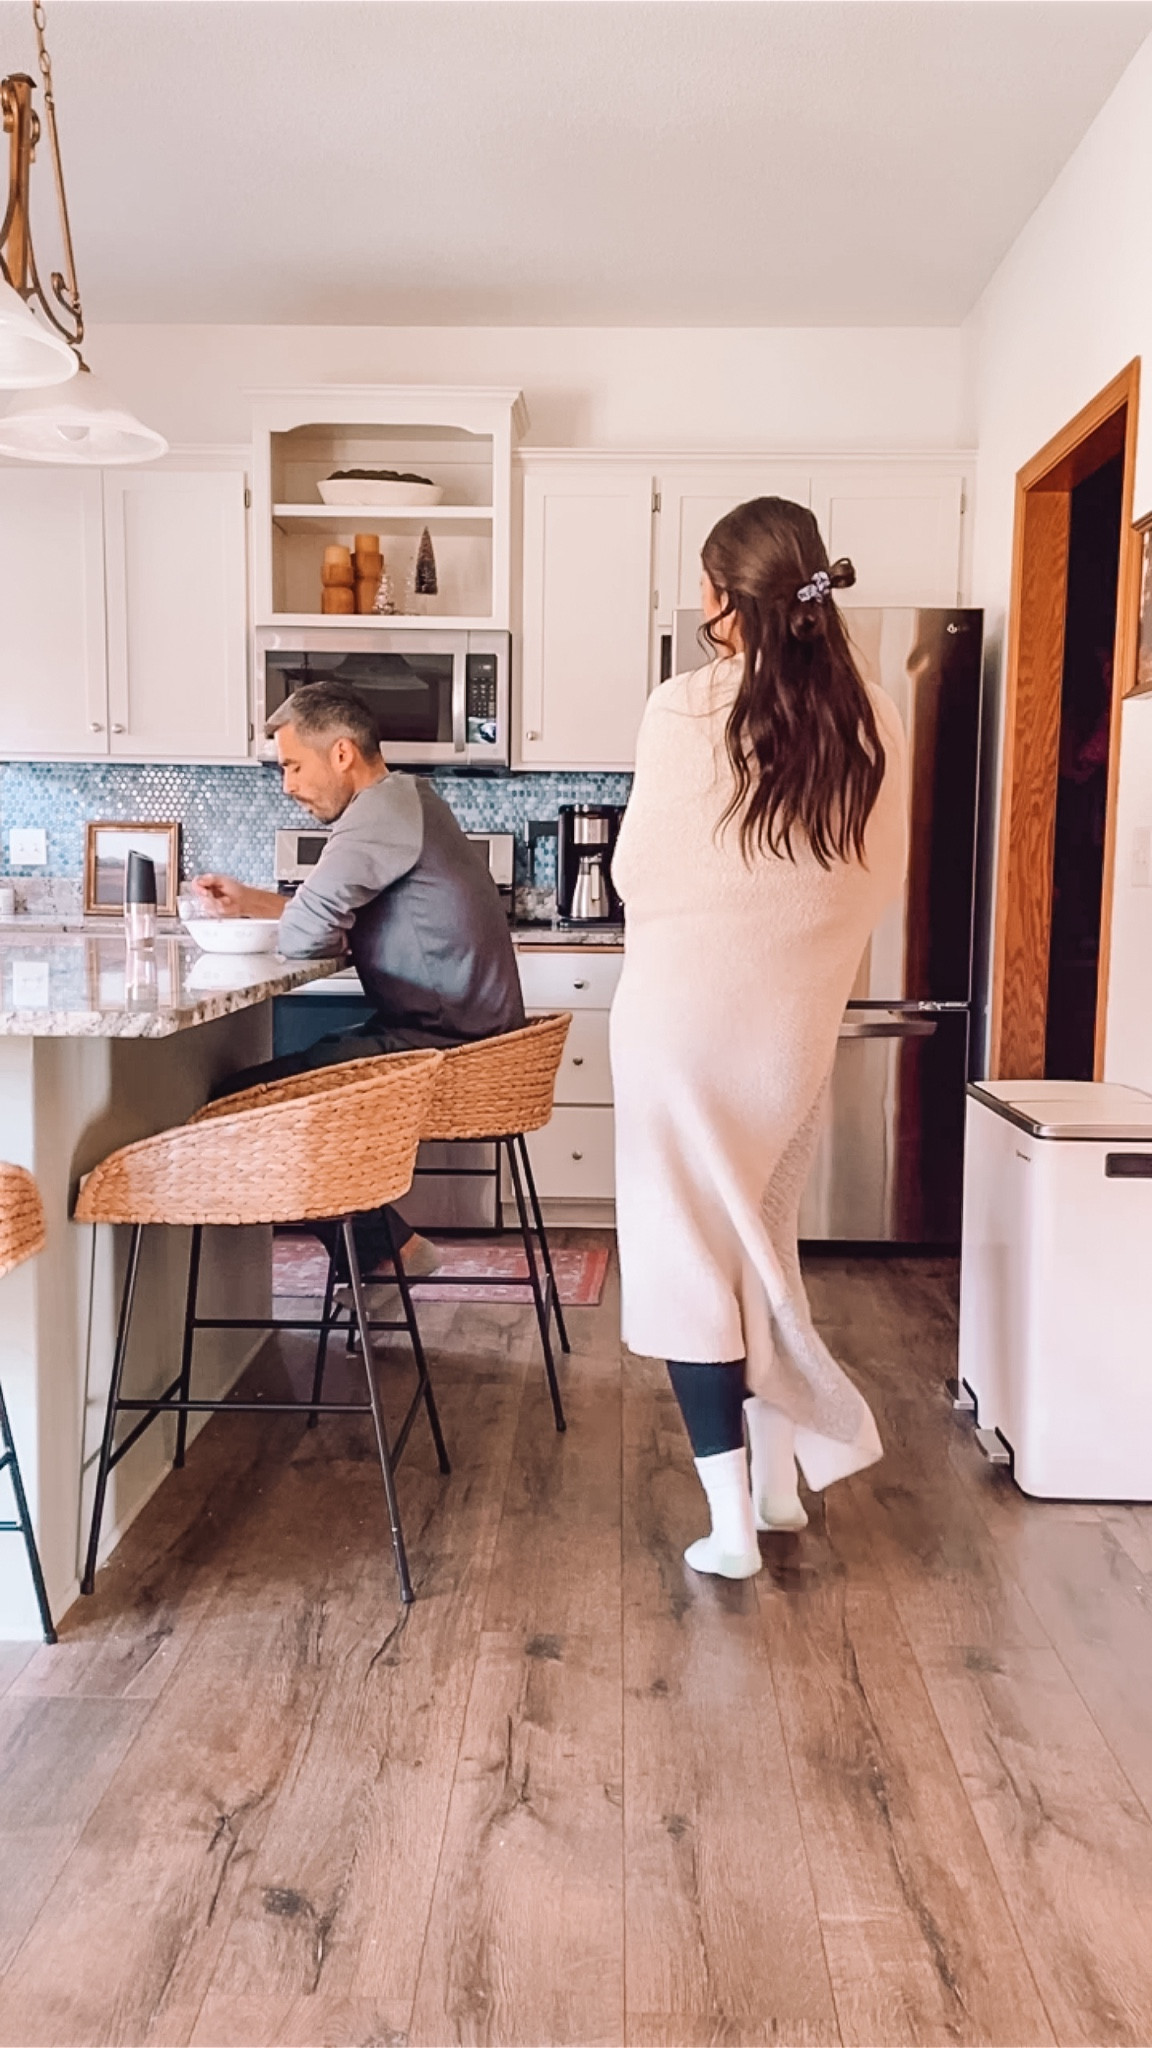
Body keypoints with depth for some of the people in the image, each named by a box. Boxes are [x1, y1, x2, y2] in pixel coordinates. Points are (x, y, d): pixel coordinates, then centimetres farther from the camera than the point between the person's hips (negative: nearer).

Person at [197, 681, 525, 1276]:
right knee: (295, 1062, 22)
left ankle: (383, 1251, 6)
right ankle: (386, 1246, 22)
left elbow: (302, 936, -22)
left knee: (240, 1098, -9)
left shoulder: (381, 811, -17)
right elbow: (331, 916, 20)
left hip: (445, 1043, -11)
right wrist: (249, 901, 13)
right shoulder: (406, 800, 15)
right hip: (463, 1033, 11)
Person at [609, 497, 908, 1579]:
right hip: (797, 1019, 4)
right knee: (763, 1236, 21)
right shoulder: (874, 723, -2)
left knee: (688, 1248, 6)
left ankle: (730, 1519, 9)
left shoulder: (686, 709, -13)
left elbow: (635, 871, -5)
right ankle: (781, 1473, 29)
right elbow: (882, 879, 7)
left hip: (683, 1010, -4)